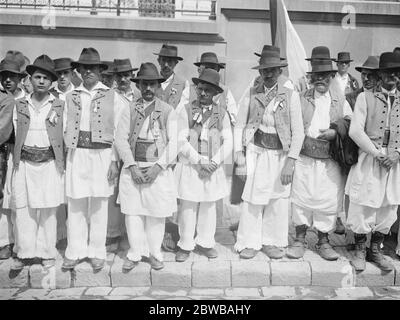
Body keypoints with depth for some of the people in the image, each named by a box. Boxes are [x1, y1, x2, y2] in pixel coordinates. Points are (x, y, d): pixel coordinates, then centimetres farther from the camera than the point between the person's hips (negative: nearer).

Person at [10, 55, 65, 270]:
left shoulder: (60, 106, 1)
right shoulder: (20, 105, 7)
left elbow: (65, 135, 2)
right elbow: (16, 134, 9)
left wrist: (61, 161, -2)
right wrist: (17, 158, 3)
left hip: (49, 164, -2)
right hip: (24, 164, 2)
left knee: (48, 211, 6)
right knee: (23, 209, 5)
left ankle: (47, 252, 19)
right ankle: (24, 253, 18)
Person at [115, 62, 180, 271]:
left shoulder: (168, 111, 4)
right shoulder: (129, 110, 7)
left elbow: (173, 143, -2)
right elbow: (120, 139, 1)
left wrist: (158, 167, -13)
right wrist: (132, 166, -10)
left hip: (159, 169, -1)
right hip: (133, 168, 1)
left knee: (156, 214, 5)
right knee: (132, 212, 4)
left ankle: (154, 253, 22)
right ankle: (135, 253, 20)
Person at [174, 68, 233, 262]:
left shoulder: (221, 113, 5)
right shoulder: (186, 110, -1)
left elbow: (228, 141, 3)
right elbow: (181, 140, -7)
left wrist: (214, 162, -10)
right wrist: (199, 161, -13)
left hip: (213, 167, 2)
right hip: (189, 166, -2)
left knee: (209, 206, 11)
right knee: (188, 206, 2)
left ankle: (205, 242, 27)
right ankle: (185, 245, 18)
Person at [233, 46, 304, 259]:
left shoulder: (291, 95, -2)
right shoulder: (252, 95, 3)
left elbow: (298, 131, -5)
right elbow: (240, 125, 6)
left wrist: (291, 161, -11)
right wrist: (239, 153, -3)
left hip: (280, 154, 0)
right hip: (256, 152, 0)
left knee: (278, 200, 8)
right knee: (252, 198, 1)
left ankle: (272, 242, 26)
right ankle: (250, 243, 17)